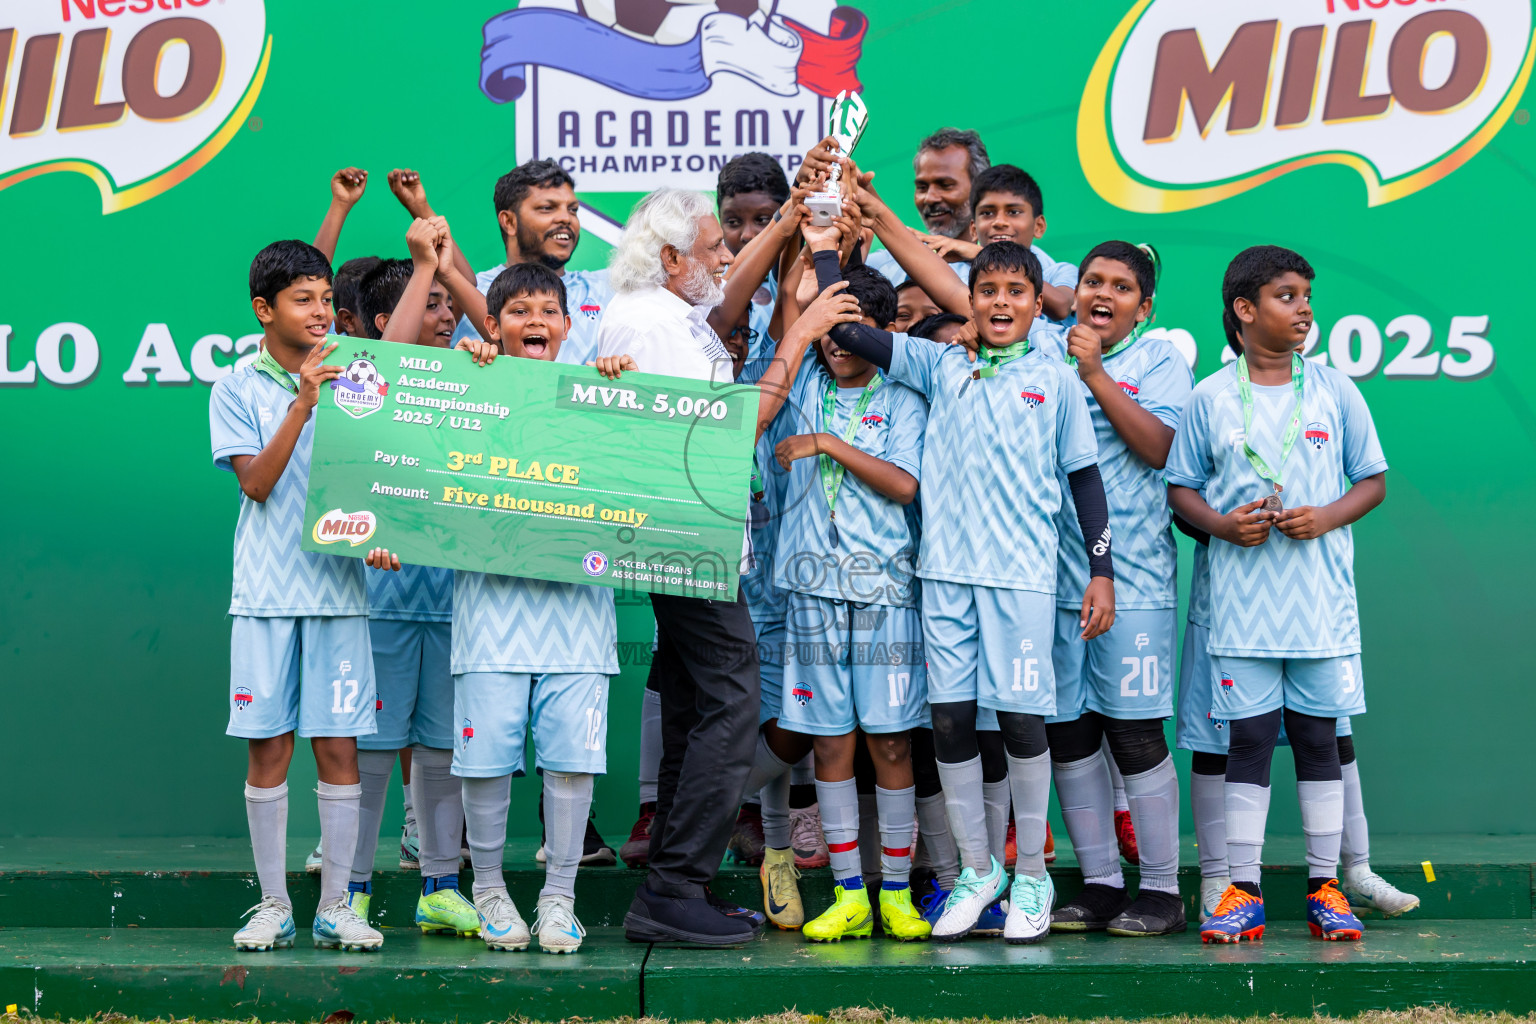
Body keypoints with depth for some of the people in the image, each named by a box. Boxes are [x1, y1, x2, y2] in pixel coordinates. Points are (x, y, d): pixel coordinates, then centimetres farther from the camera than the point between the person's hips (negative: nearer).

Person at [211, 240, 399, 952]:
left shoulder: (349, 379, 9)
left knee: (339, 747, 0)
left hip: (339, 586, 1)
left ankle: (335, 907, 9)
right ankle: (273, 905, 12)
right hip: (266, 592, -1)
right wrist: (302, 403, -15)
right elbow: (257, 482, -7)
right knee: (268, 749, 2)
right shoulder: (237, 390, 4)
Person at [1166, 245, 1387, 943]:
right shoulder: (1209, 399, 3)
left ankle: (1325, 887, 16)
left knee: (1318, 736, 6)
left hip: (1321, 597, 1)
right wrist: (1222, 523, -12)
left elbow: (1373, 481, 8)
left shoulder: (1335, 391, 5)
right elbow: (1181, 490, 7)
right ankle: (1243, 892, 7)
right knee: (1249, 739, 1)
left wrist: (1326, 517, -10)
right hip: (1243, 600, -1)